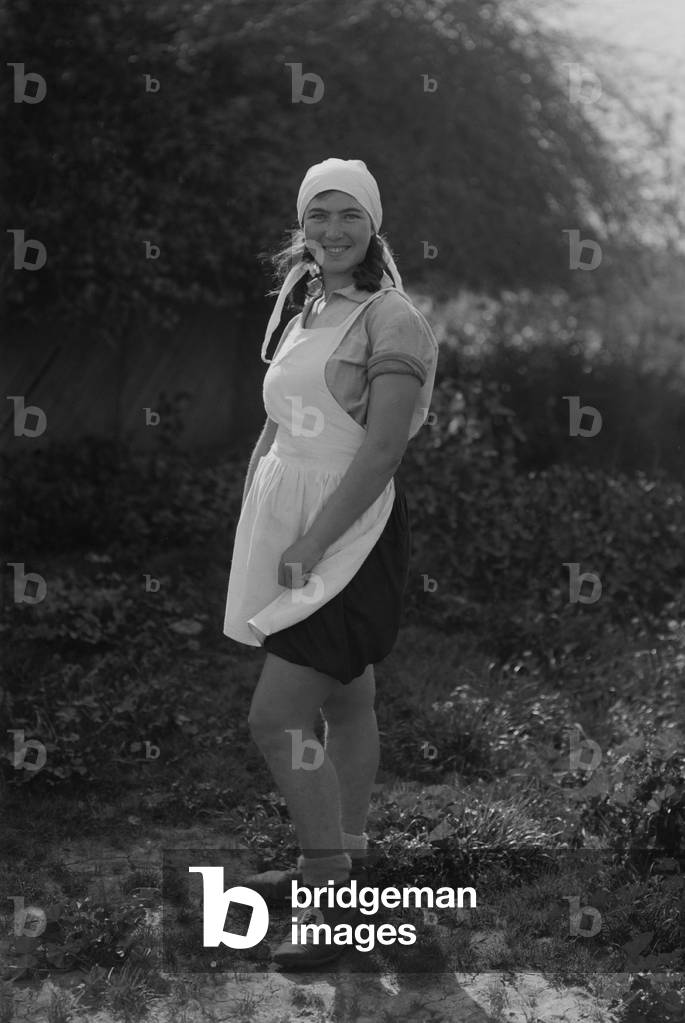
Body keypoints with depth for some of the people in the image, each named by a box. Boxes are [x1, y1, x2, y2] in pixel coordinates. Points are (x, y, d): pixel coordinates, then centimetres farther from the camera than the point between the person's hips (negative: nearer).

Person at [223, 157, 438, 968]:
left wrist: (311, 543, -20)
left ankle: (329, 899, -5)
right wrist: (251, 531, 10)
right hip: (289, 528, 8)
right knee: (344, 702, 17)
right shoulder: (302, 313, 12)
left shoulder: (390, 320, -13)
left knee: (277, 717, -13)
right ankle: (340, 862, 28)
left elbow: (382, 452, -20)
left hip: (351, 534, -8)